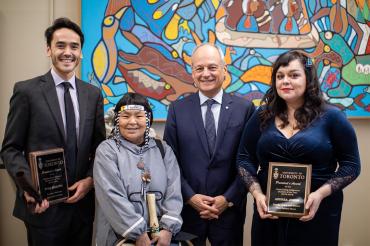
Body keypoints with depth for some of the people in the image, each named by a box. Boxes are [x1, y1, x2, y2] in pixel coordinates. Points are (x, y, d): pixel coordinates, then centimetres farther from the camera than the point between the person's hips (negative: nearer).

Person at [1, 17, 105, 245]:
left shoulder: (93, 94, 6)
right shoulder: (26, 90, -5)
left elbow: (99, 146, 8)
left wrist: (90, 179, -7)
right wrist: (28, 184, -18)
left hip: (83, 203, 4)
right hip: (43, 204, -3)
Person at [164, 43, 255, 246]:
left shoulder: (245, 108, -2)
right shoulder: (177, 109, 0)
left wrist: (228, 199, -8)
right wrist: (190, 196, -8)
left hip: (229, 209, 0)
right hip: (187, 208, 1)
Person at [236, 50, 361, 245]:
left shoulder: (331, 117, -4)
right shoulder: (262, 116, 2)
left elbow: (351, 164, -2)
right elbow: (244, 158, 6)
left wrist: (320, 194, -15)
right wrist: (257, 193, -9)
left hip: (317, 213, -2)